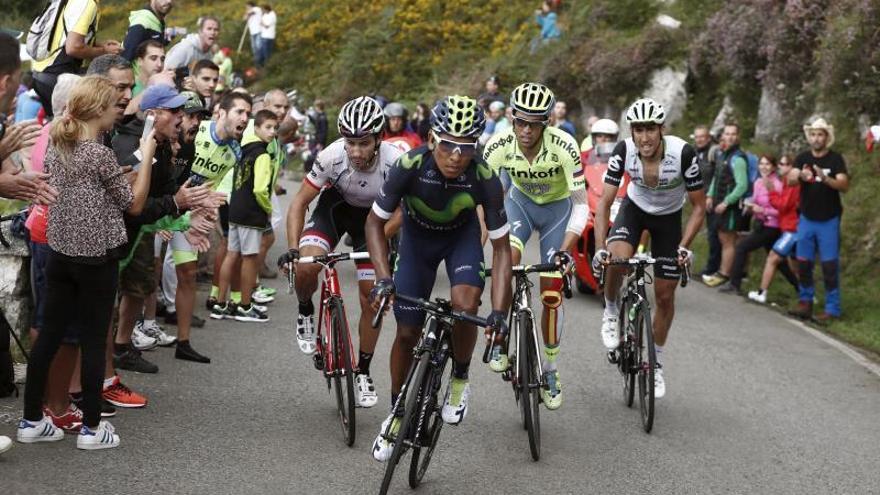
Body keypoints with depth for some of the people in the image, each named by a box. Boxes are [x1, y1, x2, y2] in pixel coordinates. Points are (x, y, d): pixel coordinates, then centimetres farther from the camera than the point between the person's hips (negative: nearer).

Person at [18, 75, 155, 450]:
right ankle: (91, 428, 8)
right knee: (93, 341, 1)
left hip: (60, 254, 7)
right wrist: (146, 157, -2)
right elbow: (134, 205, -8)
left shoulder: (56, 149, 5)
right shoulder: (101, 155, -16)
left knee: (49, 335, 10)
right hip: (97, 259, -7)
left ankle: (31, 421, 16)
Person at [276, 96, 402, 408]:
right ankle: (306, 312, 7)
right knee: (306, 266, -27)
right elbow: (300, 203, -21)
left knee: (372, 298, -4)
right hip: (336, 207, 0)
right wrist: (292, 249, -31)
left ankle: (363, 373, 15)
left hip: (375, 217, 0)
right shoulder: (332, 156, -32)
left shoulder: (396, 161, -34)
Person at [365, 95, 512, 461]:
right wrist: (383, 277, -33)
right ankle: (396, 413, 24)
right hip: (418, 236, 1)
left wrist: (499, 310, -32)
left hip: (463, 235, 0)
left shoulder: (485, 179, -33)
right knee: (407, 332, 1)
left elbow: (501, 246, -24)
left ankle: (459, 381, 2)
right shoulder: (410, 166, -34)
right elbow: (375, 223, -20)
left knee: (465, 305, -27)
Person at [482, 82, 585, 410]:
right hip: (520, 201, 1)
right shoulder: (500, 145, -29)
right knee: (508, 255, -32)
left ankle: (550, 369, 16)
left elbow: (581, 205, -29)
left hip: (557, 208, -1)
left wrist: (565, 250, -40)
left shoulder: (563, 146, -34)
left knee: (551, 294, -3)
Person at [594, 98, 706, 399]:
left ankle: (656, 363, 25)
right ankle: (611, 312, 0)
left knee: (665, 295, 3)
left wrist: (684, 247, -30)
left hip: (668, 217, 0)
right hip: (635, 208, 0)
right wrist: (600, 248, -36)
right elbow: (605, 201, -24)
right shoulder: (624, 151, -28)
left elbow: (699, 207, -21)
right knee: (616, 260, -32)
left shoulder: (683, 153, -32)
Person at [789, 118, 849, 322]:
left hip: (829, 220, -3)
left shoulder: (835, 159, -6)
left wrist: (825, 178, -36)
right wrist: (801, 176, -33)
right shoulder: (802, 159, 3)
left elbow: (844, 186, -18)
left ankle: (832, 309, 1)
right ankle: (805, 301, 20)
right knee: (803, 262, 7)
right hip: (806, 219, 3)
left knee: (830, 265, -3)